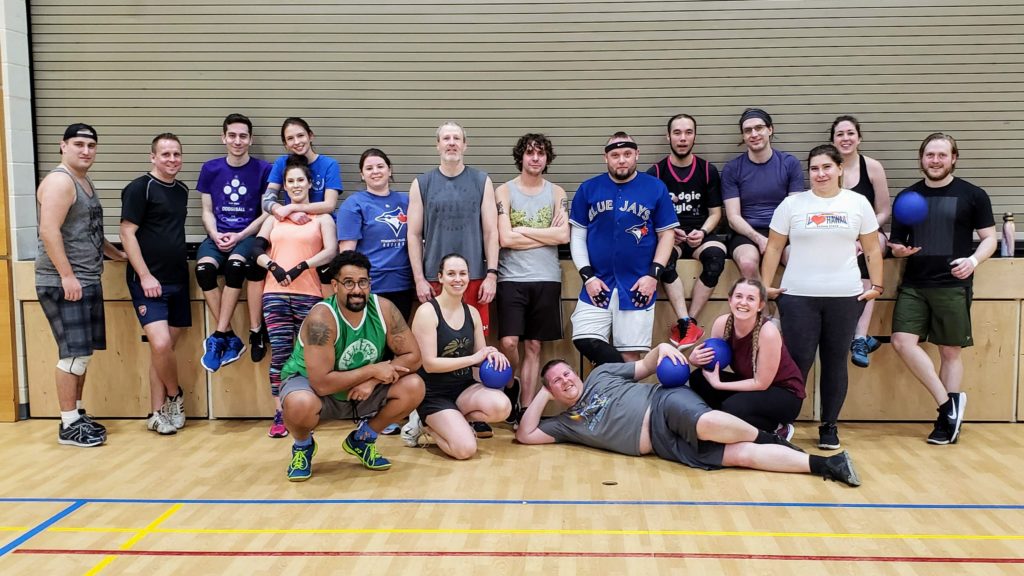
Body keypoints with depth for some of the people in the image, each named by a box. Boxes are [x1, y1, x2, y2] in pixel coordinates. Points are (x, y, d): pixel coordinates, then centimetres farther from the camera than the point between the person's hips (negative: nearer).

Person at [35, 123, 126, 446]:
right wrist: (67, 276, -24)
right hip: (64, 283, -9)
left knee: (82, 354, 12)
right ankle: (69, 426, 0)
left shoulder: (85, 182, 19)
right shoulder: (59, 181, -11)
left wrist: (117, 255, 31)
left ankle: (77, 415, 20)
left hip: (87, 281, 10)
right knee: (74, 354, -8)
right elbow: (49, 231, -21)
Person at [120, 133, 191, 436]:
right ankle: (175, 396, 8)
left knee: (165, 347, 8)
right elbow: (127, 233, -11)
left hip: (178, 280, 6)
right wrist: (145, 276, -16)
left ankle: (158, 413, 15)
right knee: (160, 345, -17)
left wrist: (183, 259, 12)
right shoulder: (140, 188, -6)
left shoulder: (182, 189, 13)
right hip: (148, 281, -6)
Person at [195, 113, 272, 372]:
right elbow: (207, 211, 11)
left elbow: (267, 213, 1)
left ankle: (219, 336, -22)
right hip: (218, 236, 2)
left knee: (235, 264, -35)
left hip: (249, 235, -2)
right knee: (204, 268, -29)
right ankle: (231, 338, -16)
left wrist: (239, 236, -11)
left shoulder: (263, 169, 1)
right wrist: (215, 235, -8)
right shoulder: (210, 169, 8)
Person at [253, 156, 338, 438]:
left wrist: (301, 267, -15)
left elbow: (331, 251, -5)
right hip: (275, 293, 2)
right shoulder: (274, 217, 18)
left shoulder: (322, 217, 9)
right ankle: (280, 414, 2)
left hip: (309, 294, -2)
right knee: (280, 353, -2)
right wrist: (273, 266, -11)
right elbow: (258, 250, 8)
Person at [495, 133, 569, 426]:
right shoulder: (504, 191, 3)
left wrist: (522, 230, -7)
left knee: (534, 346, 6)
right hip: (512, 278, -2)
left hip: (547, 279, 2)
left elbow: (563, 236, -5)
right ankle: (510, 386, 18)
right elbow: (505, 238, -9)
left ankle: (525, 408, 14)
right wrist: (548, 235, -5)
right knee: (508, 342, -12)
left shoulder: (556, 192, 9)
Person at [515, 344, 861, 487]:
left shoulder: (600, 375, 18)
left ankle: (768, 438, -12)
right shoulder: (566, 424, 20)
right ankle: (824, 465, -19)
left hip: (665, 404, -1)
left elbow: (646, 367, 22)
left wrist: (662, 348, 0)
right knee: (742, 455, -17)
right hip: (662, 444, 1)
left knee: (707, 424, -38)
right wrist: (543, 394, 12)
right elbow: (525, 434, 12)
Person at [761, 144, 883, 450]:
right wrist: (765, 286, 0)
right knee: (798, 361, -2)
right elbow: (774, 248, 5)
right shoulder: (792, 204, 3)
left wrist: (877, 285, 3)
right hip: (798, 296, -1)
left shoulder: (858, 203, 6)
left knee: (835, 362, 7)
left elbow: (872, 249, 9)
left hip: (845, 297, 1)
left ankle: (829, 426, 20)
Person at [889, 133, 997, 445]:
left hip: (953, 285, -3)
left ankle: (947, 420, 13)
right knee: (903, 341, -13)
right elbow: (896, 242, 14)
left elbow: (989, 239, 3)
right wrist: (899, 249, -9)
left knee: (950, 351, 3)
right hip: (913, 285, 3)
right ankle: (948, 403, -2)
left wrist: (973, 260, -16)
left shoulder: (973, 195, 2)